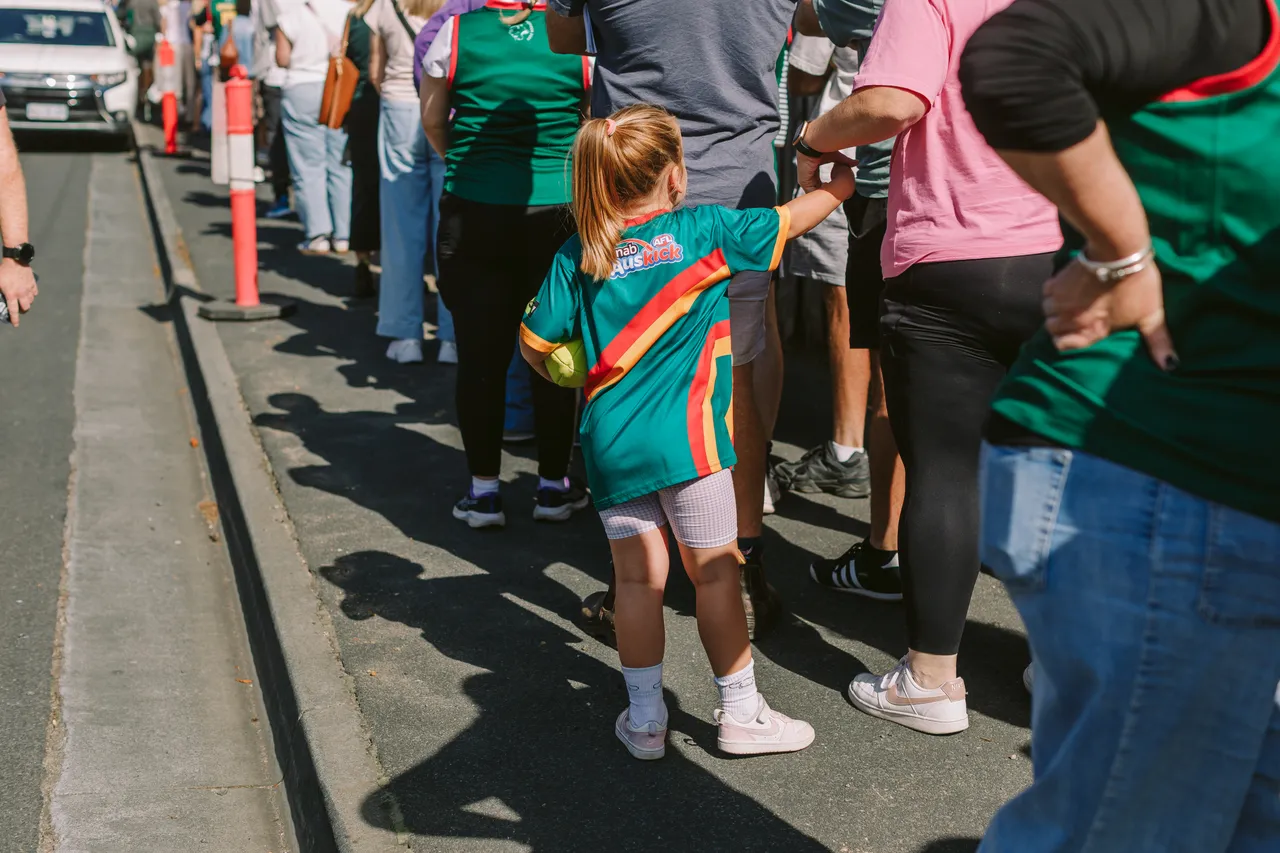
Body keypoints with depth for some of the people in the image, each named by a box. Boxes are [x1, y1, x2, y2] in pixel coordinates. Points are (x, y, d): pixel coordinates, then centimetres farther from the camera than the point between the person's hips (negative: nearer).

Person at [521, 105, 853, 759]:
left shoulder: (577, 256, 5)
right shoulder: (703, 231, -3)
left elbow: (536, 342, 6)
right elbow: (789, 221, 7)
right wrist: (839, 185, 26)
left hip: (608, 439, 4)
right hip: (685, 435, -3)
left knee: (637, 577, 10)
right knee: (714, 572, 7)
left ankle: (644, 718, 17)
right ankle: (740, 712, 16)